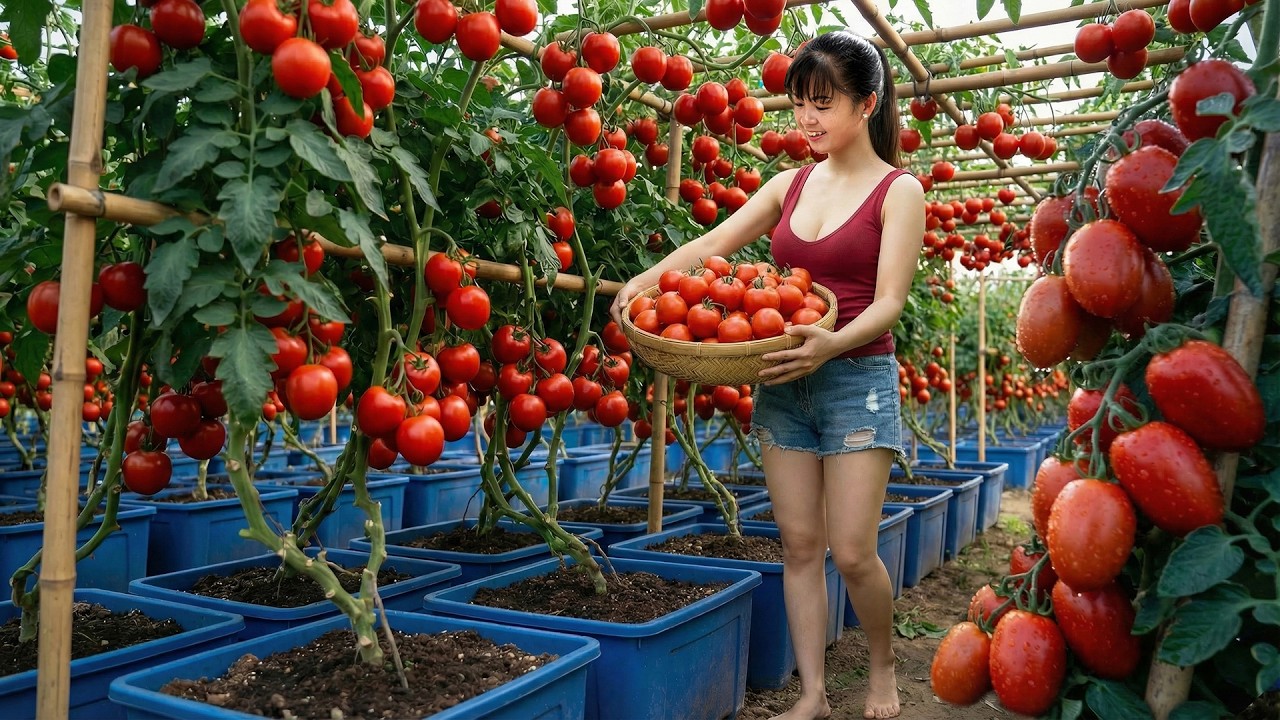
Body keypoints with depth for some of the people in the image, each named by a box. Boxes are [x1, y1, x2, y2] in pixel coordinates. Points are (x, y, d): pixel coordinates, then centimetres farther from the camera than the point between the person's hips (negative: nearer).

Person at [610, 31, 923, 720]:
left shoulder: (898, 191, -2)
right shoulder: (790, 185, 11)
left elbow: (888, 302, -11)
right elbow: (712, 243, 8)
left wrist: (834, 342, -30)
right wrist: (646, 280, -9)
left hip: (858, 379, -4)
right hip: (783, 382, 4)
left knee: (852, 552, -4)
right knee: (799, 544, 5)